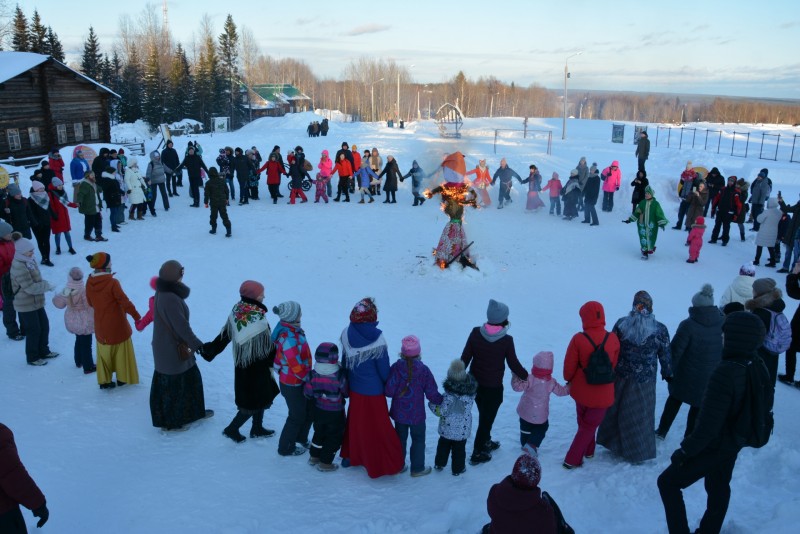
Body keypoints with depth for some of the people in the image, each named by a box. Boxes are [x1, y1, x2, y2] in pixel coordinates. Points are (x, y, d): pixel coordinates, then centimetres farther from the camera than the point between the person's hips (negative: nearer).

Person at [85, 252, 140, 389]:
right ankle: (123, 378, 25)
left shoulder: (89, 283, -6)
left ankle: (104, 381, 24)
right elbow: (125, 302, -20)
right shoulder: (112, 282, -23)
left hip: (100, 326, 5)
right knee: (121, 351, 13)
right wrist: (137, 316, -9)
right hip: (117, 325, -5)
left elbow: (90, 302, 7)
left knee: (104, 352, 18)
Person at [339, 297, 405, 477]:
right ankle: (386, 464, 20)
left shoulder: (347, 334, -10)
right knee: (378, 427, 8)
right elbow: (384, 370, -13)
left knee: (355, 421, 23)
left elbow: (344, 362, 2)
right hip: (373, 393, -5)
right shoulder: (376, 340, -24)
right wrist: (388, 387, 5)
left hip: (354, 389, 5)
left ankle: (350, 456, 37)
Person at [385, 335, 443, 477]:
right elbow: (432, 394, -13)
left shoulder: (396, 368, -16)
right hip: (416, 415, -2)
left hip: (399, 413, 2)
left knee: (400, 439, 20)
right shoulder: (424, 370, -17)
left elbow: (389, 391, -16)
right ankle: (417, 468, 26)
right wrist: (443, 401, 6)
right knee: (418, 440, 17)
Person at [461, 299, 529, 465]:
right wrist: (527, 377, 6)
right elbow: (514, 364, -11)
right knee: (487, 419, 12)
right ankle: (477, 454, 22)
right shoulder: (506, 340, -20)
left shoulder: (475, 333, -12)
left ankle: (485, 442, 45)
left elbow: (465, 358, -7)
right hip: (493, 388, -4)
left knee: (484, 415, 26)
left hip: (474, 384, 4)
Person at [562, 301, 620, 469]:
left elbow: (569, 367, -11)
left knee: (583, 422, 26)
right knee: (589, 426, 17)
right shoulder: (613, 339, -14)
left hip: (581, 390, 0)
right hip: (602, 394, 0)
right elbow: (614, 365, 0)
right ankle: (572, 460, 17)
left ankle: (587, 451, 43)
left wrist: (569, 380, 11)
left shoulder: (578, 339, -19)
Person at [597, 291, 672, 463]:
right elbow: (665, 356, -3)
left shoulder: (621, 324, -9)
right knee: (639, 414, 12)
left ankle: (612, 441, 33)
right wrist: (667, 374, 14)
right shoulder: (660, 329, -11)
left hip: (620, 376, 1)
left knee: (615, 409, 19)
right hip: (644, 380, -1)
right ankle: (639, 451, 25)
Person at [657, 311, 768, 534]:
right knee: (718, 487, 25)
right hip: (734, 443, 8)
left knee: (668, 482, 6)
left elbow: (708, 425, -31)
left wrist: (685, 451, -18)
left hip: (713, 446, -8)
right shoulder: (758, 367, -7)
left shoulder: (725, 373, -34)